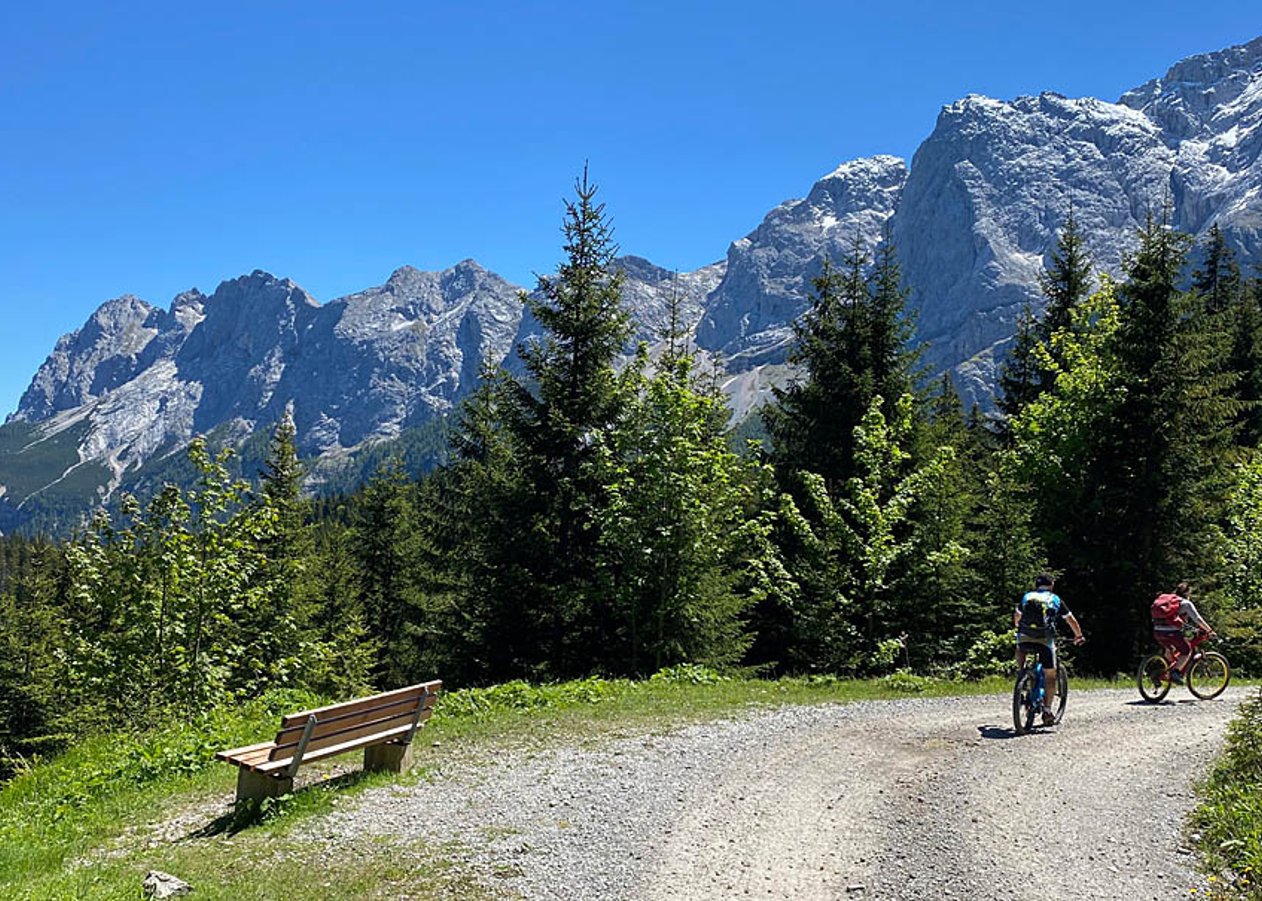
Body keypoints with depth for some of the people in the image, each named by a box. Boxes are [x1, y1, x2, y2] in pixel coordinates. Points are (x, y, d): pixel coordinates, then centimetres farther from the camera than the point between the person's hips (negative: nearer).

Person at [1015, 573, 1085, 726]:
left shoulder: (1027, 596, 20)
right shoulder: (1055, 599, 17)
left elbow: (1016, 617, 32)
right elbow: (1071, 620, 23)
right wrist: (1079, 636, 39)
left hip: (1025, 638, 1)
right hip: (1045, 640, -1)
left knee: (1020, 650, 36)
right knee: (1050, 675, 11)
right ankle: (1048, 710, 7)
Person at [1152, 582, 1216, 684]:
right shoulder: (1185, 603, 4)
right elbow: (1197, 619, 0)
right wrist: (1210, 631, 7)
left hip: (1157, 632, 6)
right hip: (1171, 632, -6)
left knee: (1169, 649, 31)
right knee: (1187, 651, 11)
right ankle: (1175, 673, -1)